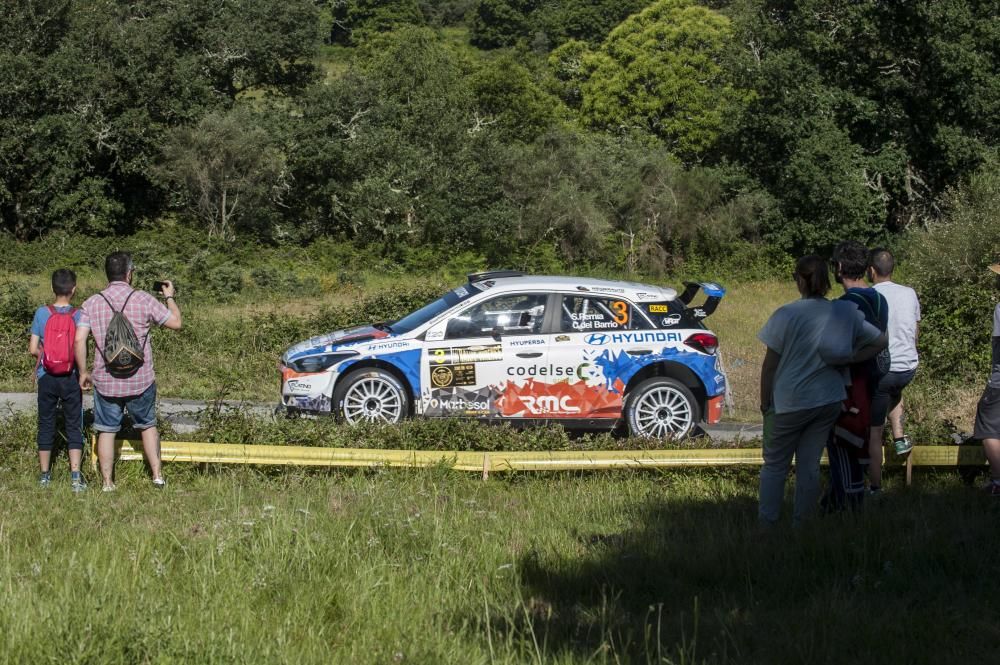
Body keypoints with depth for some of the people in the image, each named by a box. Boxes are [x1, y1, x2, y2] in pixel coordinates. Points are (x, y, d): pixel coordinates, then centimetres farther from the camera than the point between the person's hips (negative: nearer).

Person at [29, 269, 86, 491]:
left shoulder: (42, 313, -6)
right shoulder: (79, 315, -8)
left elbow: (33, 349, -6)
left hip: (46, 378, 1)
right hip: (71, 378, -1)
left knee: (46, 425, 12)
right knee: (74, 426, 5)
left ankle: (45, 474, 18)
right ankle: (75, 476, -1)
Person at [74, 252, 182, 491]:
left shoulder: (92, 303, -4)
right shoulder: (144, 300, -9)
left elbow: (79, 340, -10)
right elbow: (176, 323, 0)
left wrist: (83, 372, 2)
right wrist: (170, 297, 17)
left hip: (106, 381, 0)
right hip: (141, 380, 0)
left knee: (106, 431, 11)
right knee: (148, 426, 19)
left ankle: (107, 483, 13)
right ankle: (157, 475, 19)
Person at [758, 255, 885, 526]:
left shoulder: (785, 315, -16)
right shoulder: (846, 314, -2)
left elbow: (769, 365, -11)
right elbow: (880, 341, 8)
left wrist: (765, 402, 0)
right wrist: (849, 359, 1)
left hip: (789, 403, -4)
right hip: (828, 401, 4)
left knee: (775, 465, 9)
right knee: (809, 464, 13)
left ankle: (767, 524, 10)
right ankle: (802, 523, 18)